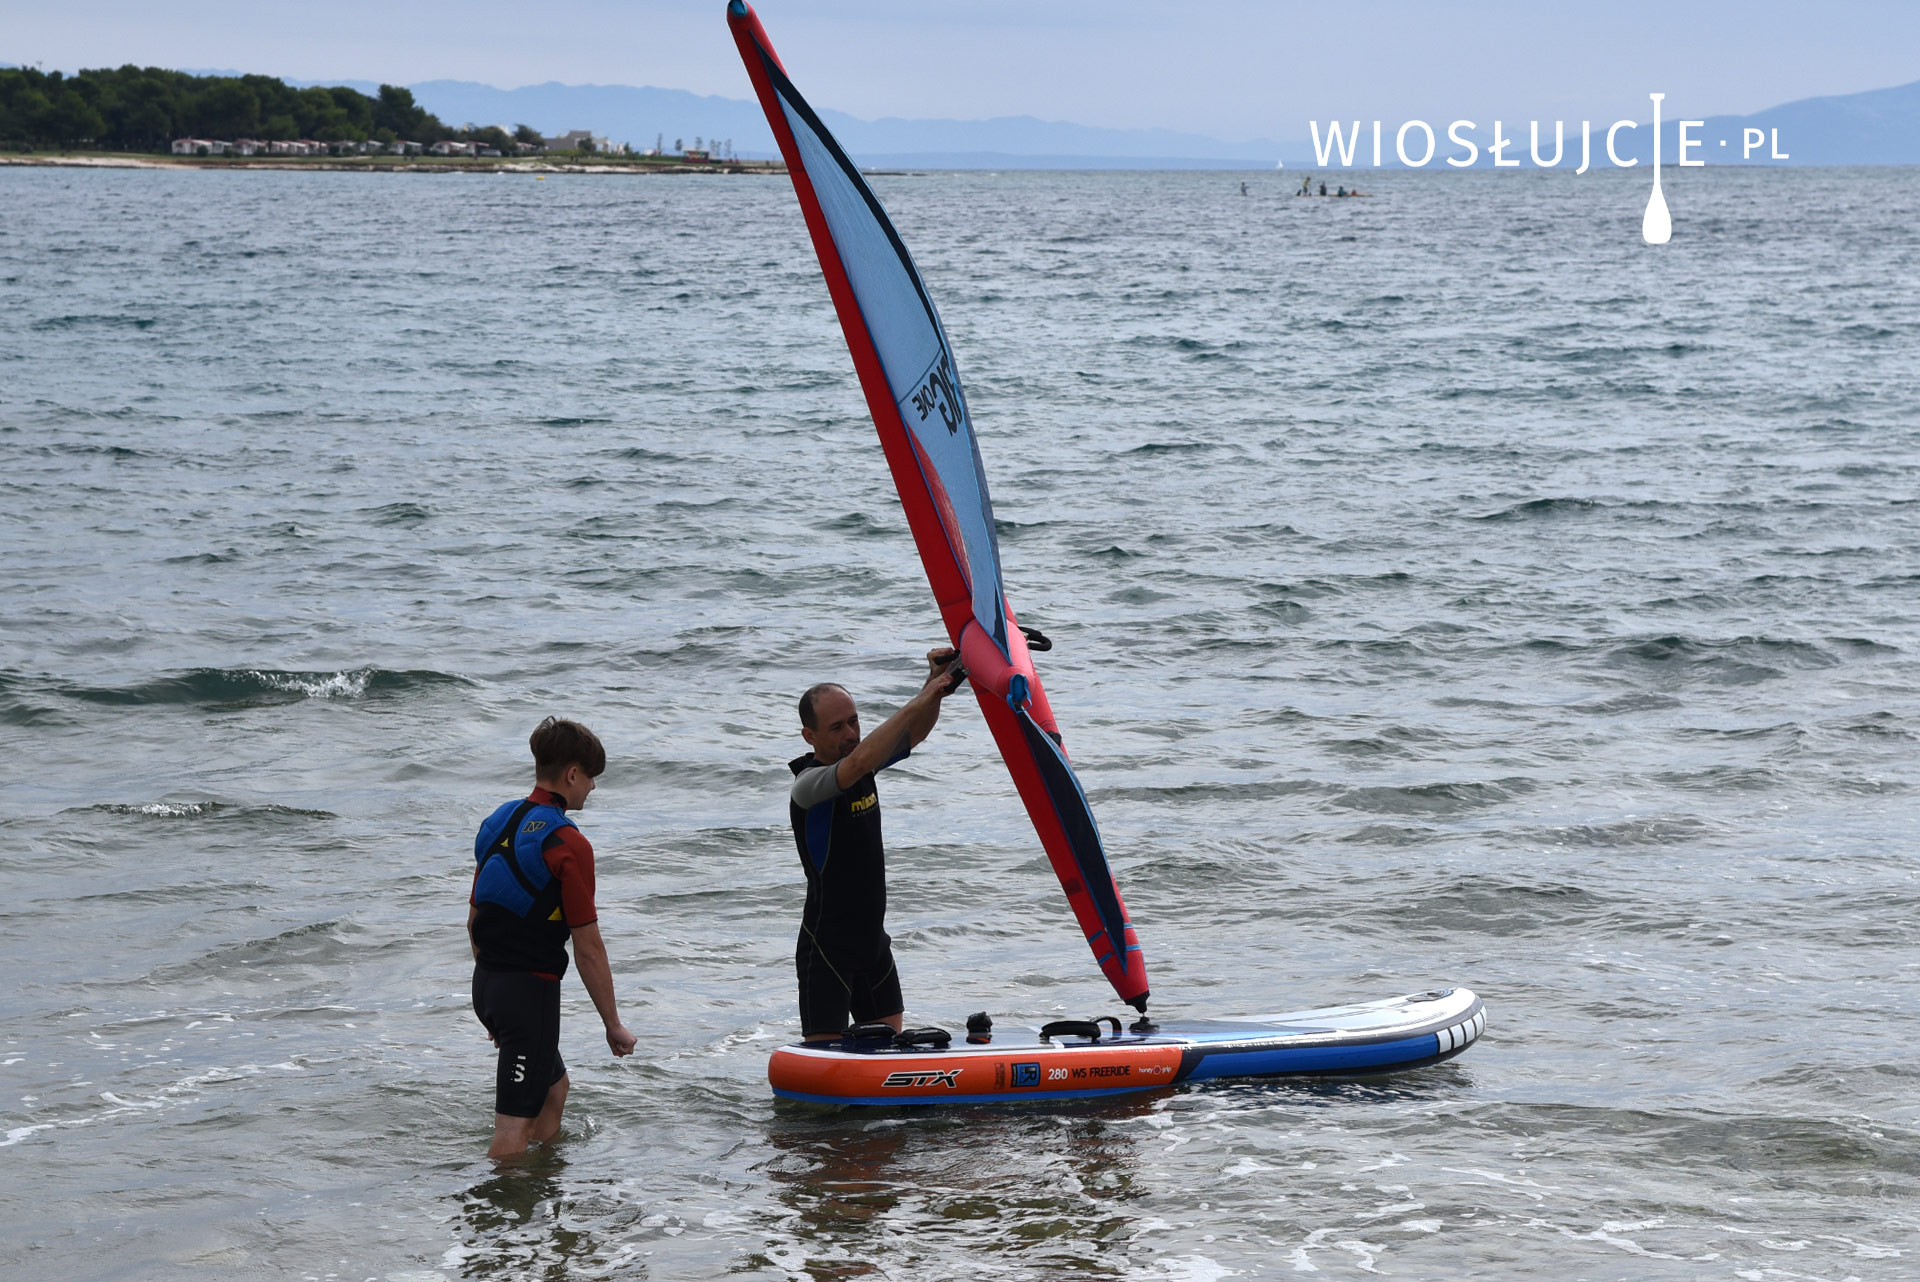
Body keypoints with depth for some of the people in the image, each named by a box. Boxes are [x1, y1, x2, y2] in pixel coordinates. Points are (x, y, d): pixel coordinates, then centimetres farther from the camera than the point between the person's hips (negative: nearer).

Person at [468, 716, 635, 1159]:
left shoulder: (497, 823, 8)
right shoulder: (567, 844, -17)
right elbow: (588, 948, -17)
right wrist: (613, 1025, -9)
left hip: (487, 984, 9)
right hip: (530, 990, -9)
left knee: (553, 1088, 26)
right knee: (516, 1123, -6)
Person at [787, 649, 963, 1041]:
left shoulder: (862, 766, 6)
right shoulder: (808, 785, -18)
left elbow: (914, 732, 4)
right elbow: (858, 762, -36)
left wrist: (935, 685, -17)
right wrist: (919, 701, -36)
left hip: (873, 938, 8)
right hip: (826, 945, -8)